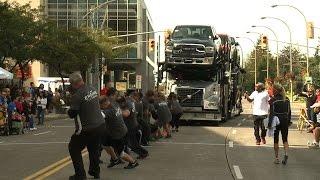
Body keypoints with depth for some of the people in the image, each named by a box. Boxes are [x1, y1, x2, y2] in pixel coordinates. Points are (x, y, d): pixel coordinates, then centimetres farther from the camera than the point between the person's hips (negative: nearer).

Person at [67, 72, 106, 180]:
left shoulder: (77, 96, -20)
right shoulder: (93, 90, 3)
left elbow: (72, 114, -15)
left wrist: (70, 110, 7)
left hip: (87, 129, -7)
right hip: (101, 125, 7)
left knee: (74, 148, 11)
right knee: (93, 148, 26)